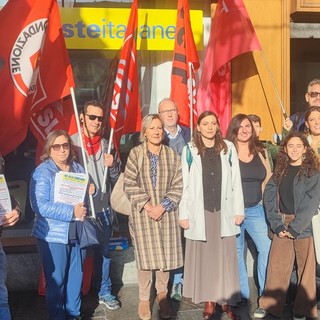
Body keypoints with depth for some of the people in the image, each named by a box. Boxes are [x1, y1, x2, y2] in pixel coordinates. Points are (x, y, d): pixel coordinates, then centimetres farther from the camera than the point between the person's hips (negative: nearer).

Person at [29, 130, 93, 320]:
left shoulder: (78, 169, 10)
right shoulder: (42, 172, -9)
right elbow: (39, 205, -20)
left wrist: (90, 191, -2)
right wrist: (71, 212, -21)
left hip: (77, 233, 6)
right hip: (53, 235, -5)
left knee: (76, 276, 13)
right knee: (56, 280, 3)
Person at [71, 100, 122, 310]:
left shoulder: (106, 145, 7)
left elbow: (117, 178, 10)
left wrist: (113, 165, -10)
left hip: (103, 208, 4)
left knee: (104, 252, 14)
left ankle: (105, 292, 30)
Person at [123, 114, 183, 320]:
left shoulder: (172, 155, 5)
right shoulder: (135, 154, 0)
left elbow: (178, 185, 1)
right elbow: (130, 184, -5)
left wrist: (163, 206, -10)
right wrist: (146, 205, -13)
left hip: (167, 213, 2)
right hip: (143, 213, -2)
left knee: (166, 255, 5)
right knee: (145, 256, 1)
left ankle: (162, 295, 24)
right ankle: (144, 298, 16)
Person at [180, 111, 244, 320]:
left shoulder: (228, 148, 5)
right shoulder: (189, 150, 0)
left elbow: (236, 181, 5)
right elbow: (185, 184, -1)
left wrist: (239, 210, 1)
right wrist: (184, 213, -4)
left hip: (224, 211, 1)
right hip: (200, 212, -1)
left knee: (226, 256, 6)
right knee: (203, 257, 5)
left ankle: (227, 300, 16)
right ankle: (209, 301, 15)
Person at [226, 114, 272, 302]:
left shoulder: (261, 151, 8)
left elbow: (269, 180, 12)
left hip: (256, 209, 3)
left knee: (267, 248, -6)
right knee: (236, 253, 7)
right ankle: (242, 295, 21)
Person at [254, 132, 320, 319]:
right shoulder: (280, 171, 7)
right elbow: (270, 197, 0)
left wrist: (294, 228, -15)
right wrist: (277, 225, -10)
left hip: (303, 226, -3)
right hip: (282, 225, 3)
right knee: (276, 266, 6)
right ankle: (269, 305, 17)